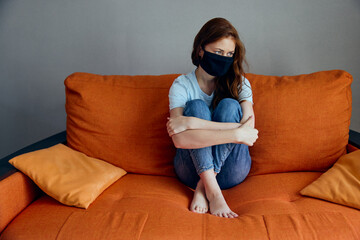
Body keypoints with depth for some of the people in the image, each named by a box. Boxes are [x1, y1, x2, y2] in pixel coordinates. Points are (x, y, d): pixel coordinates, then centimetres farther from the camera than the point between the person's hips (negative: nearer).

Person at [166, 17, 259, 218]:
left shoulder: (239, 83, -2)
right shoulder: (182, 85, -6)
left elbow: (249, 128, -21)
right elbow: (180, 139, -24)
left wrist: (191, 122, -29)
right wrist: (237, 134, -30)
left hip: (232, 171, 1)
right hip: (192, 170, 0)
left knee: (230, 105, -21)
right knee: (196, 106, -22)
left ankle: (203, 187, -21)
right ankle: (213, 191, -31)